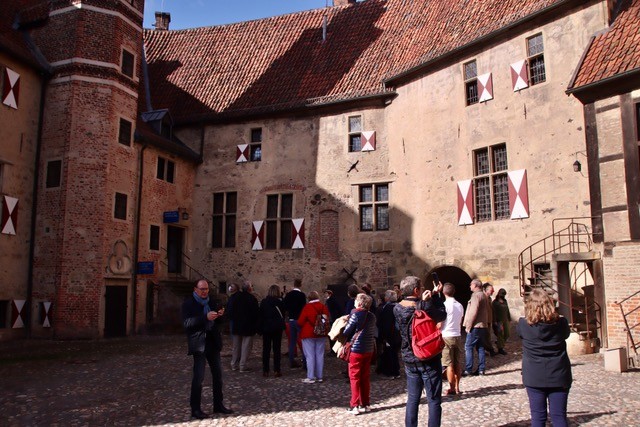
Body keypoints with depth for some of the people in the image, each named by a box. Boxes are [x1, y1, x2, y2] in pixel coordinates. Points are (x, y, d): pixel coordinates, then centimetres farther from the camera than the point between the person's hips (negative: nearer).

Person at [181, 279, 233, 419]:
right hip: (199, 344, -6)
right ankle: (195, 409, 5)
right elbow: (186, 323, -19)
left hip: (213, 343, 6)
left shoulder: (211, 302, 13)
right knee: (199, 376, -6)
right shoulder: (188, 303, -6)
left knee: (217, 374, 10)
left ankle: (218, 405, 22)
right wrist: (205, 317, -28)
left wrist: (220, 315, -4)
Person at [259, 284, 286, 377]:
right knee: (276, 349, 3)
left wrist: (261, 328, 5)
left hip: (266, 328, 2)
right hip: (277, 328, -2)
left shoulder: (263, 302, -1)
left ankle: (265, 371, 9)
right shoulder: (279, 301, -7)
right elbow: (283, 315, -2)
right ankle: (276, 370, 3)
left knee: (266, 349, 7)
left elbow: (260, 315, 1)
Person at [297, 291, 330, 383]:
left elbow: (300, 322, -12)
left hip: (309, 335, -5)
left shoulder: (307, 307, -13)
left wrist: (300, 327, 9)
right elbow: (328, 320, 9)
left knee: (310, 356, -1)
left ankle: (311, 377, -1)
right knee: (320, 355, 10)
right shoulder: (324, 307, 2)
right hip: (321, 334, 5)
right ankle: (319, 376, 14)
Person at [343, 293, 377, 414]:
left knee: (354, 377, 1)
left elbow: (347, 331, -10)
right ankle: (366, 404, 18)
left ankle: (355, 405, 1)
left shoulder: (355, 314, -13)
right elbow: (373, 332, 7)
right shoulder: (372, 316, 5)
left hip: (356, 349, -6)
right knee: (365, 378, 13)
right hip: (369, 349, 6)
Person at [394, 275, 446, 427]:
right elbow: (442, 315, -5)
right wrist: (435, 295, 2)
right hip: (429, 360, -5)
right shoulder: (425, 308, -21)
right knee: (434, 401, 6)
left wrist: (432, 294, 1)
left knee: (412, 399, 15)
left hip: (409, 360, 6)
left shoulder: (397, 308, -3)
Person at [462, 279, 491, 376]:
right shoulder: (484, 296, 17)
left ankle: (468, 370, -8)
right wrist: (488, 322, 18)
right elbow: (489, 310, 18)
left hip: (475, 326, -9)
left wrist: (468, 325, -15)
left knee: (468, 347, -6)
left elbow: (473, 312, -19)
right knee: (480, 348, 10)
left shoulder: (476, 295, -13)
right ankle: (481, 369, 11)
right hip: (483, 326, 9)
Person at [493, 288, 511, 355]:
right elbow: (493, 312, -10)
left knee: (506, 334, 8)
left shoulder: (505, 301, 11)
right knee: (500, 334, -4)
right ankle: (500, 348, 6)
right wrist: (495, 321, -14)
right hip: (499, 321, -6)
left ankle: (497, 341, 31)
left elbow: (507, 311, 18)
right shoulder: (495, 302, -7)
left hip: (505, 320, 6)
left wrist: (509, 319, 16)